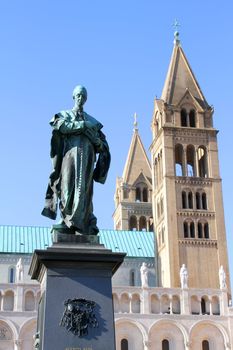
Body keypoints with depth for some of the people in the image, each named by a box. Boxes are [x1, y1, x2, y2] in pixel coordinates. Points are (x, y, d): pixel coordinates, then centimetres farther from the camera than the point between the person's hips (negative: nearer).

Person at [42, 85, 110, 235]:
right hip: (70, 153, -2)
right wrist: (83, 125, -5)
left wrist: (95, 139, -5)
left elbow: (102, 145, 18)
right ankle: (66, 220, -18)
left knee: (83, 188, -12)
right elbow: (61, 126, -6)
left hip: (86, 157, 2)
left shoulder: (91, 120, 25)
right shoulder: (64, 114, 20)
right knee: (68, 187, -13)